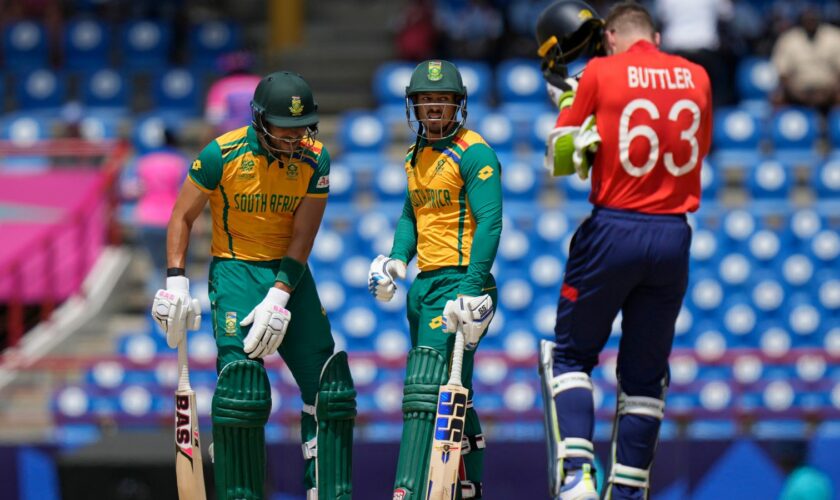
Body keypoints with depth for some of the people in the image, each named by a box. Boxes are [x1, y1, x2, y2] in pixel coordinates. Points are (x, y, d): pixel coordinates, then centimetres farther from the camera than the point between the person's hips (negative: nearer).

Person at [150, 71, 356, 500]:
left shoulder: (314, 160, -6)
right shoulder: (223, 154, -13)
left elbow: (301, 239, -9)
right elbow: (182, 218, -3)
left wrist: (278, 300, -19)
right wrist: (175, 282, -13)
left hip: (289, 273, 3)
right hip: (235, 270, -3)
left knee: (327, 383, -3)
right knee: (241, 378, -17)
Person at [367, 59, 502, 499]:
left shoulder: (473, 153, -9)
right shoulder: (416, 157, 17)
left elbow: (489, 222, -16)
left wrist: (472, 289, -24)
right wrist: (396, 258, 8)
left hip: (458, 281, -9)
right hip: (425, 283, 9)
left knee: (426, 392, -17)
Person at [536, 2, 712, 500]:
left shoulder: (601, 72, -3)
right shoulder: (697, 77, 6)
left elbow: (560, 159, 1)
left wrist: (568, 99, 13)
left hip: (613, 230, -3)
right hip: (674, 235, 3)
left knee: (570, 355, 11)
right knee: (645, 374, 12)